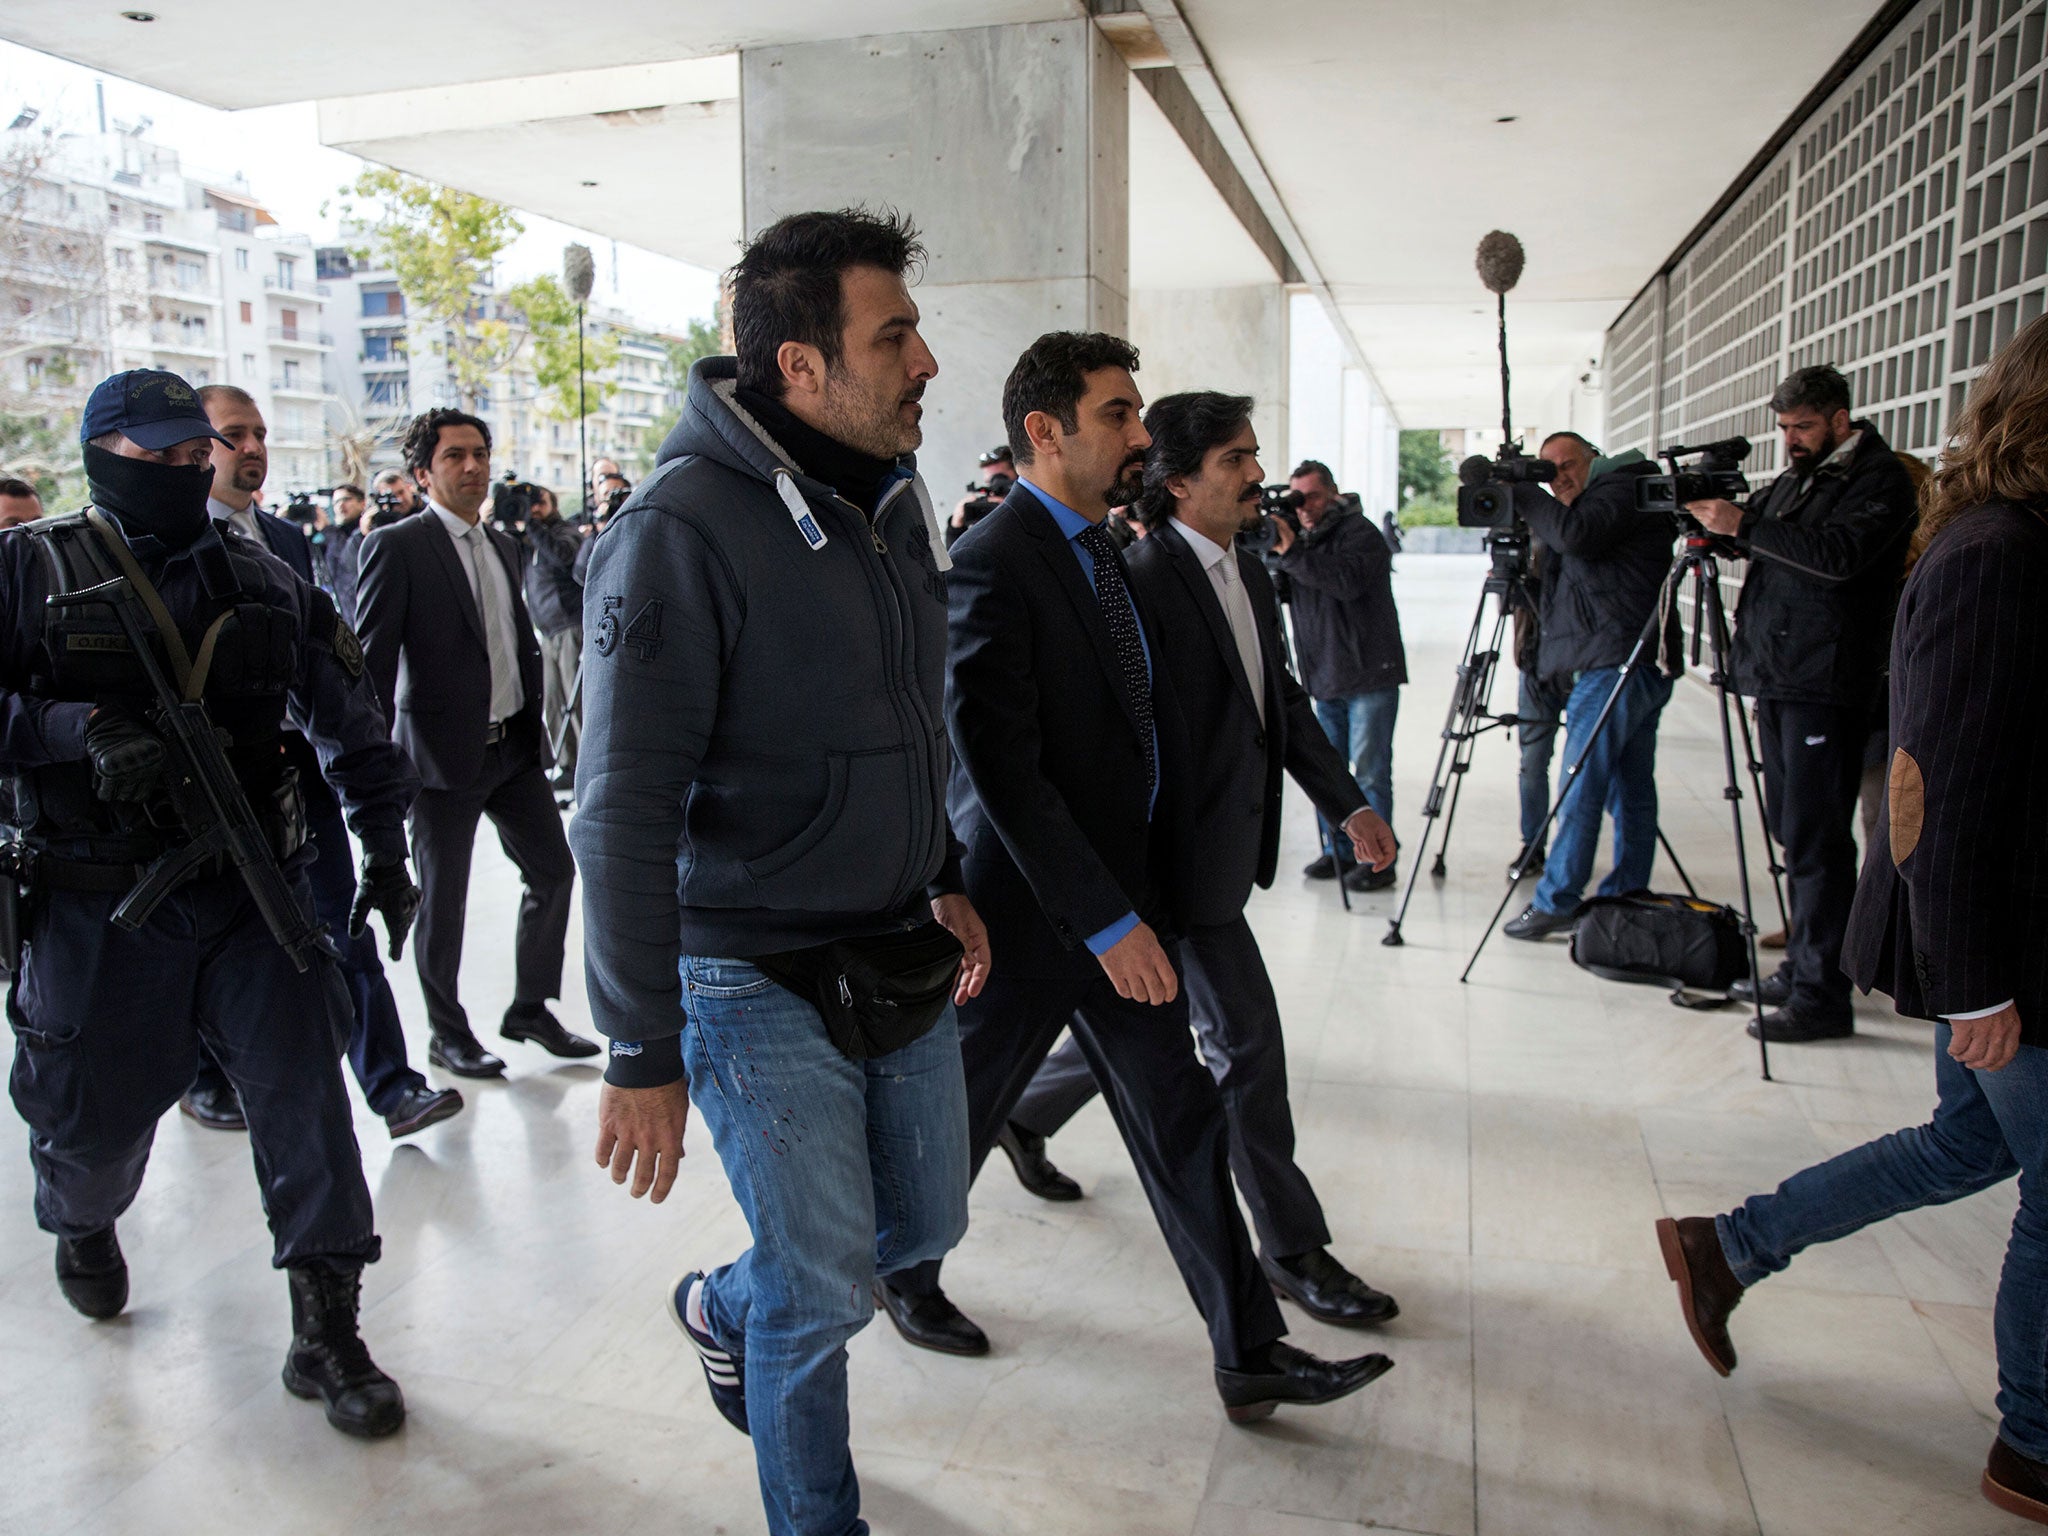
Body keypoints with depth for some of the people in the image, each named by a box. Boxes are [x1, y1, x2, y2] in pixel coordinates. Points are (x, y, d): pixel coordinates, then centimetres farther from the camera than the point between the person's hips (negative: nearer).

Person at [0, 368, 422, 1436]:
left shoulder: (260, 586, 9)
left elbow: (352, 718, 15)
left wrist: (385, 854, 13)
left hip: (256, 895, 2)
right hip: (96, 909, -1)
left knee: (304, 1094, -5)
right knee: (94, 1117, 13)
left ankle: (326, 1336, 7)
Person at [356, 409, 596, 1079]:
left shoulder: (503, 545, 12)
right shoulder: (397, 546, -9)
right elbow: (372, 662, -12)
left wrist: (535, 725, 14)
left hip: (515, 748, 7)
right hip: (444, 752, -6)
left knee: (554, 872, 10)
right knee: (443, 898, 6)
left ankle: (530, 1008, 27)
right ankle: (447, 1033, 23)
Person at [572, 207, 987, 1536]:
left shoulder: (897, 500, 5)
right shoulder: (684, 531, -20)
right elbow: (624, 815, -20)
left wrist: (943, 880, 14)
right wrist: (642, 1055, -17)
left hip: (903, 961, 8)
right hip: (761, 985, -7)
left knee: (928, 1222, 21)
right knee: (823, 1292, 5)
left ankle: (725, 1310, 49)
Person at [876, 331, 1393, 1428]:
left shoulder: (1101, 550, 9)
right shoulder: (991, 565, -20)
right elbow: (1000, 769, -25)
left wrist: (1139, 898, 13)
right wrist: (1106, 921, -23)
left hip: (1122, 898, 8)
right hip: (1031, 911, -8)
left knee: (1181, 1122, 11)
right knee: (959, 1116, 14)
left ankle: (1251, 1356, 21)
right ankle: (899, 1271, 41)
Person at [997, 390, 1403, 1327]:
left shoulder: (1251, 576, 11)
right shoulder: (1142, 582, -18)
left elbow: (1283, 702, 16)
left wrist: (1346, 802, 10)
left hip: (1231, 847, 10)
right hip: (1182, 855, -10)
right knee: (1246, 1038, -1)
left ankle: (1023, 1113, 44)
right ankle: (1292, 1248, 15)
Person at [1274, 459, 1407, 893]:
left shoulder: (1359, 532, -7)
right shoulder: (1302, 536, 14)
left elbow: (1348, 581, -26)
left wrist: (1292, 552, -26)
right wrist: (1268, 548, -7)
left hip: (1370, 675, -7)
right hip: (1326, 678, 7)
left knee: (1370, 770, -4)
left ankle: (1378, 860, 2)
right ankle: (1337, 851, 20)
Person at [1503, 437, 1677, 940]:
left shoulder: (1624, 488, -5)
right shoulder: (1601, 499, 23)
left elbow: (1574, 534, -23)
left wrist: (1522, 492, -9)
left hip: (1616, 665, -10)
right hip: (1646, 662, 10)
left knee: (1580, 786, -8)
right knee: (1631, 789, 10)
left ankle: (1556, 903, -5)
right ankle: (1626, 899, 15)